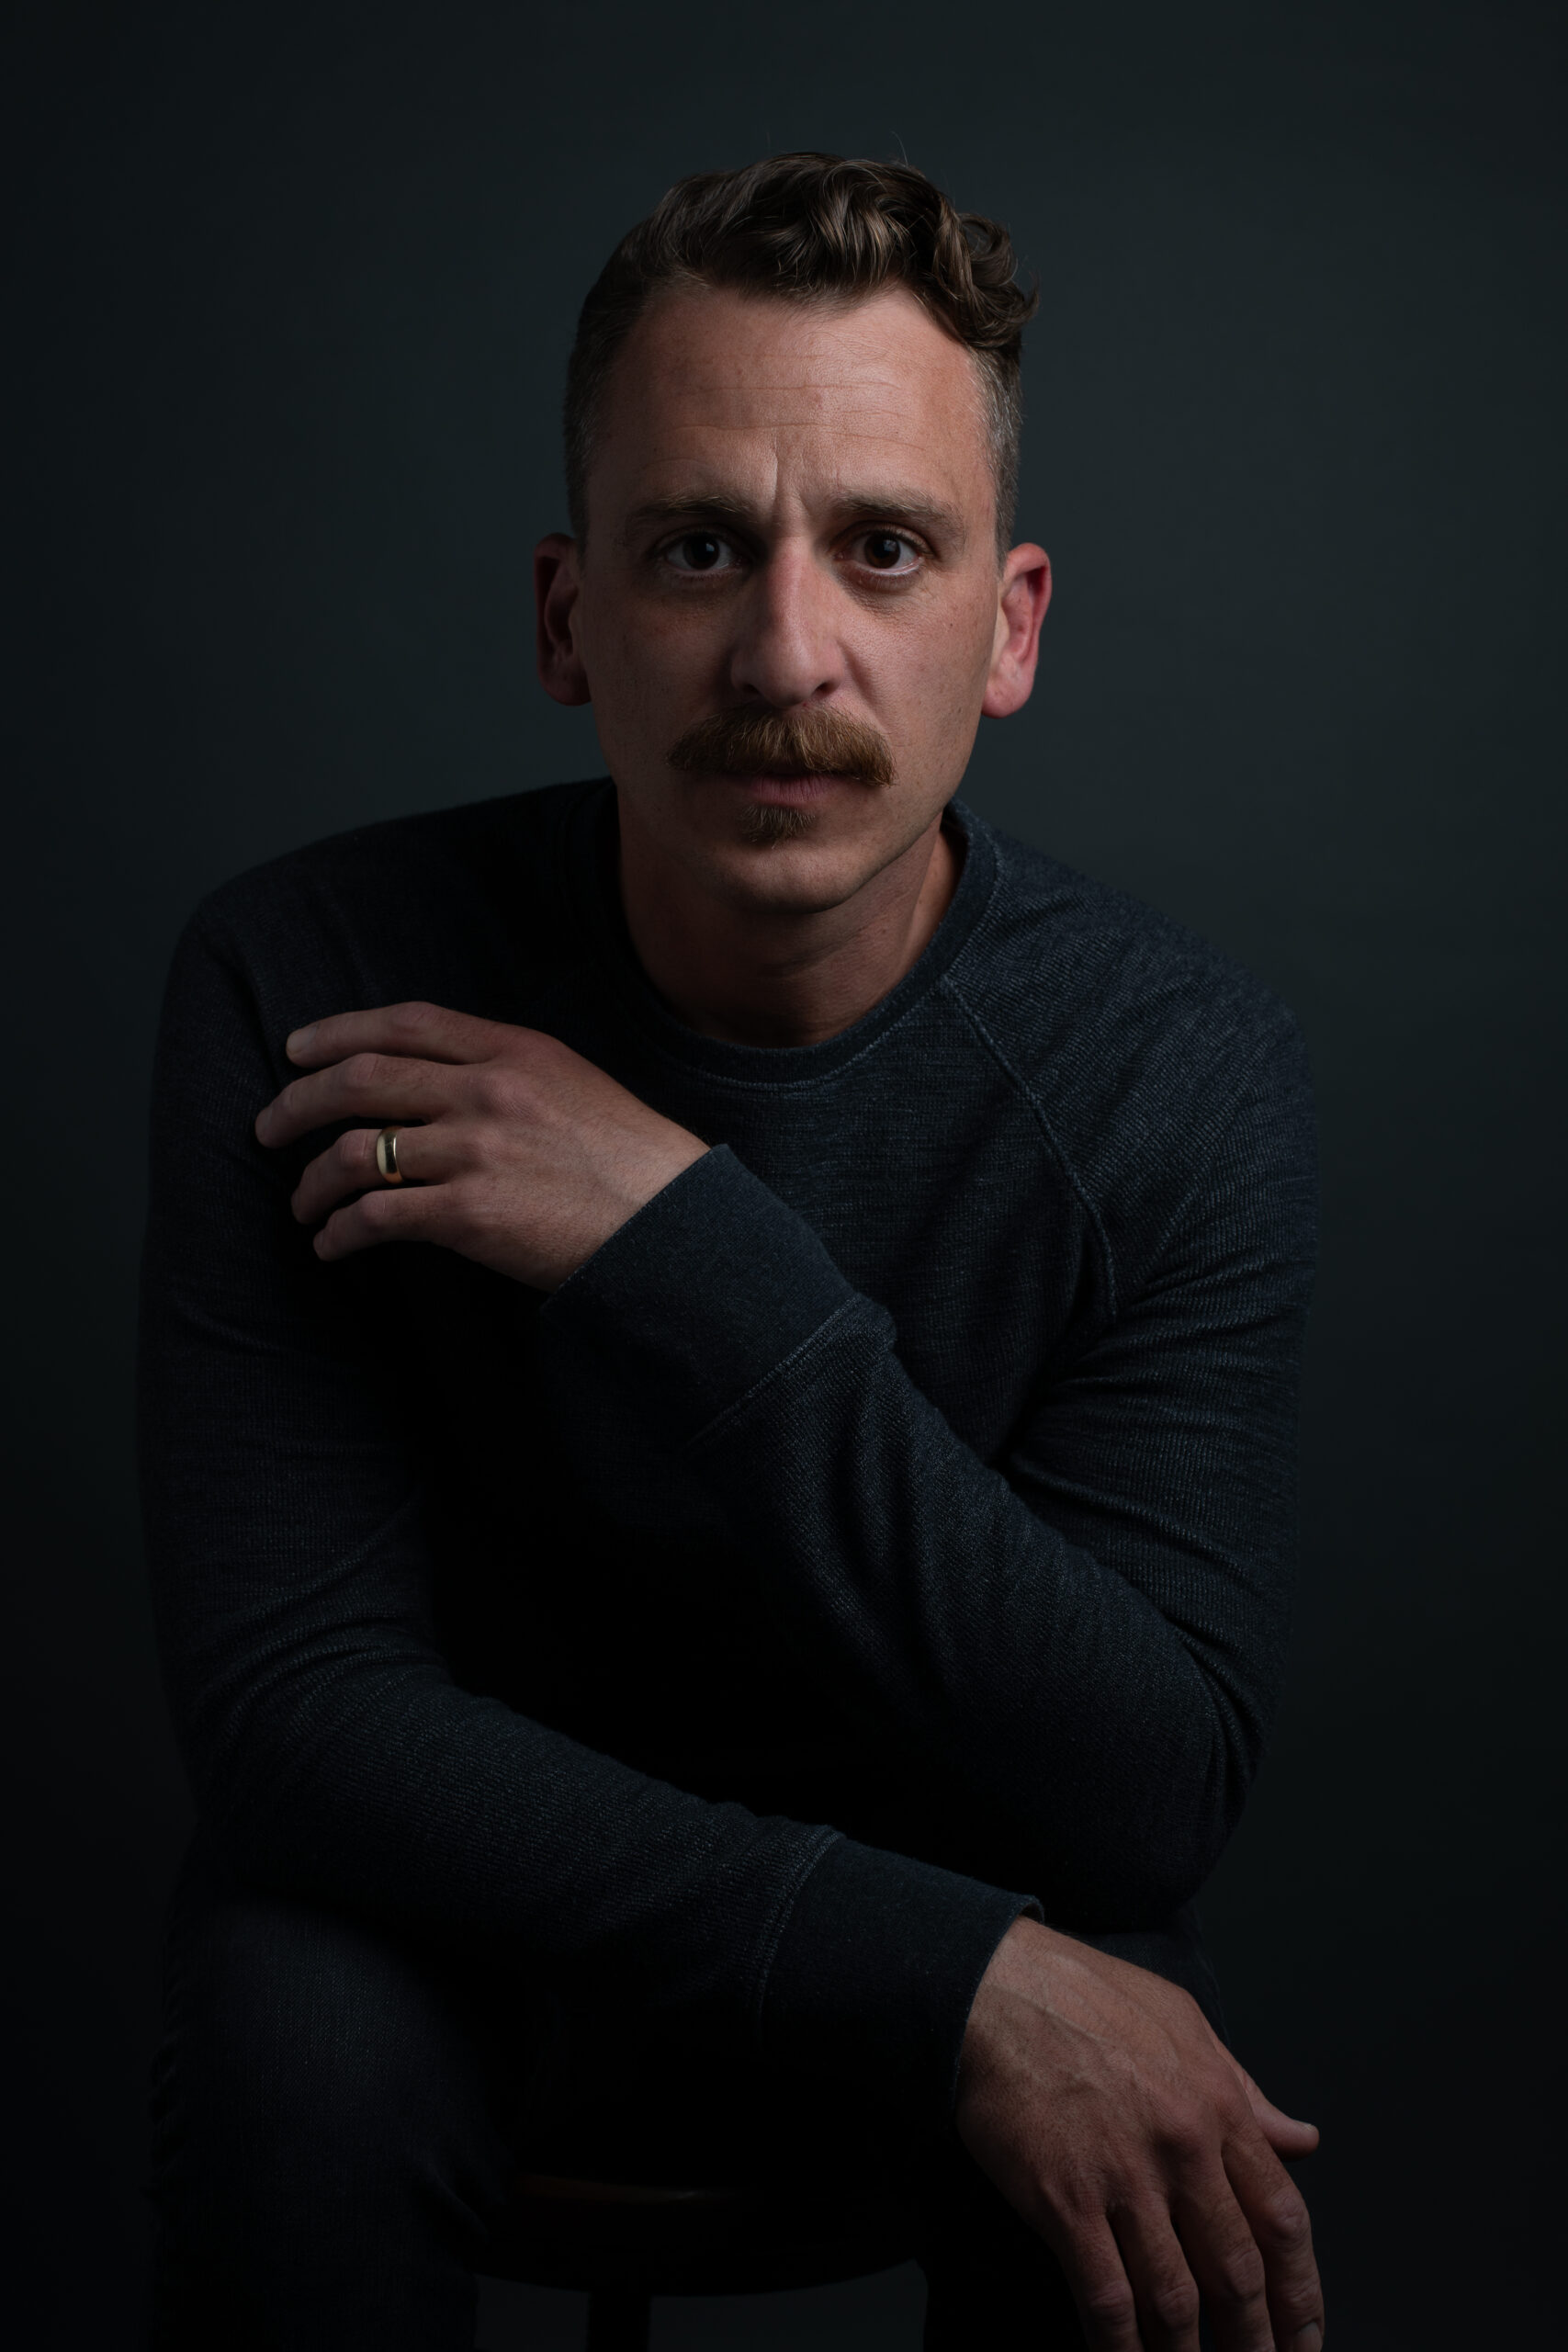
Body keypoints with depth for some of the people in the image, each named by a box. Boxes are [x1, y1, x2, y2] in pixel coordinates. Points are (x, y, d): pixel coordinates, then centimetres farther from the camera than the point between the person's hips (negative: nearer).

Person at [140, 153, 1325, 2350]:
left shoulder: (1185, 1066, -18)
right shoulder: (308, 986, -20)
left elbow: (1155, 1798, -23)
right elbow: (296, 1705, -23)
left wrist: (690, 1245, -34)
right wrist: (953, 1978, -33)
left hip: (953, 1879, 1)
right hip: (474, 1896, 0)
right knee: (294, 2062, -32)